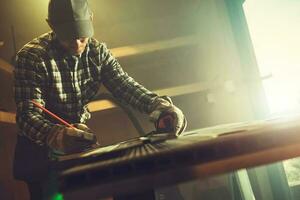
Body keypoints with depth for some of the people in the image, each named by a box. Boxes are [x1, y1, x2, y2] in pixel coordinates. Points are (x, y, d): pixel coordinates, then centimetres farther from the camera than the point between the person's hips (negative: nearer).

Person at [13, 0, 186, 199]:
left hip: (80, 141, 4)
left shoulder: (97, 50, -7)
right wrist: (55, 135, -51)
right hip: (42, 147, -4)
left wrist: (160, 107, -34)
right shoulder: (31, 56, -21)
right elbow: (28, 113, -29)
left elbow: (124, 84, -15)